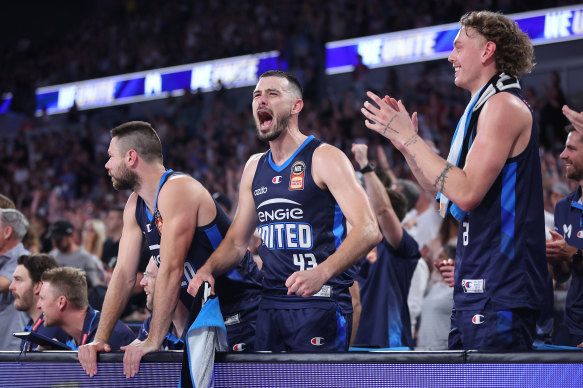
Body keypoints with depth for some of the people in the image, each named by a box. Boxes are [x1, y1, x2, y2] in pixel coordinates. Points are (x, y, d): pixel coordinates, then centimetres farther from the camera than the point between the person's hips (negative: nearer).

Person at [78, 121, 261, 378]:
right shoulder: (135, 205, 7)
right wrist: (100, 338, -6)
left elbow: (171, 269, -27)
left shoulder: (177, 190, -21)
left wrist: (153, 340, -29)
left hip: (242, 316, -8)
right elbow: (124, 275, 4)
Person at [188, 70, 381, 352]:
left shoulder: (324, 158, -7)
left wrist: (322, 272, -31)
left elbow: (368, 230, -17)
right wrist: (207, 270, 2)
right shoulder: (254, 168, 15)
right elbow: (236, 240, 23)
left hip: (320, 305, -6)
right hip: (269, 305, 6)